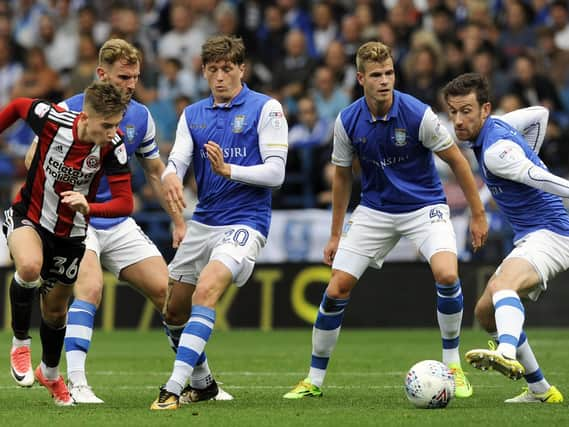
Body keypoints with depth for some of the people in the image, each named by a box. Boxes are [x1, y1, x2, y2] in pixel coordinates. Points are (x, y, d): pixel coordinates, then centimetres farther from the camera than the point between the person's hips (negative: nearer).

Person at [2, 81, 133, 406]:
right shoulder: (53, 120, -26)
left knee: (55, 311, 16)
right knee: (30, 267, -35)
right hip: (29, 216, -2)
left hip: (70, 233, 2)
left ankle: (50, 373, 45)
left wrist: (88, 208, -42)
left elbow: (125, 203, -24)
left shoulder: (114, 146, -24)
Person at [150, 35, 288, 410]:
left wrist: (227, 170, -24)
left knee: (207, 290, -28)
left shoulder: (266, 108, -4)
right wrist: (171, 177, -26)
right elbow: (176, 162, -1)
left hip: (245, 221, -7)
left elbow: (275, 172, -10)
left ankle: (174, 389, -34)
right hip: (202, 222, 7)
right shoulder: (193, 114, 11)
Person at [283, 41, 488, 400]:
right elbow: (342, 176, 6)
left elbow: (457, 160, -7)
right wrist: (336, 235, 9)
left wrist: (478, 214, -6)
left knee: (447, 275, -27)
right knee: (336, 289, -6)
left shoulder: (418, 114, -19)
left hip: (424, 206, -3)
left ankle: (453, 365, -7)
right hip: (375, 211, 3)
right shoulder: (347, 122, -9)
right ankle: (315, 379, 10)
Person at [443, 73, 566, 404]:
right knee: (486, 312, 17)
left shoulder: (496, 149, -21)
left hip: (549, 234, -11)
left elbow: (541, 179, -33)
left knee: (502, 285, -39)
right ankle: (540, 389, 25)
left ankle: (508, 354, -67)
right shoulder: (497, 127, 8)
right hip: (529, 238, 11)